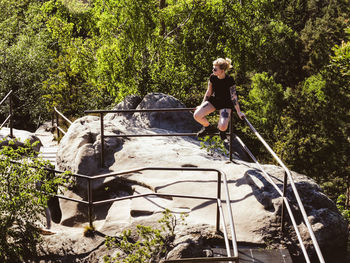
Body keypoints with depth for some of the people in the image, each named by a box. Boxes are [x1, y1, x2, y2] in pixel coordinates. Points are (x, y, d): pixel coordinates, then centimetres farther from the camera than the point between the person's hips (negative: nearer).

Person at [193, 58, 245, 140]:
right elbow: (209, 92, 4)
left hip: (226, 103, -4)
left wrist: (239, 112, -14)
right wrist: (202, 105, 9)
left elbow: (234, 97, -16)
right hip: (214, 100, 4)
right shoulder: (212, 77, -10)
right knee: (196, 115, -18)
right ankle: (207, 127, 14)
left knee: (222, 127, -26)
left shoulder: (229, 80, -23)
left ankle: (221, 129, 15)